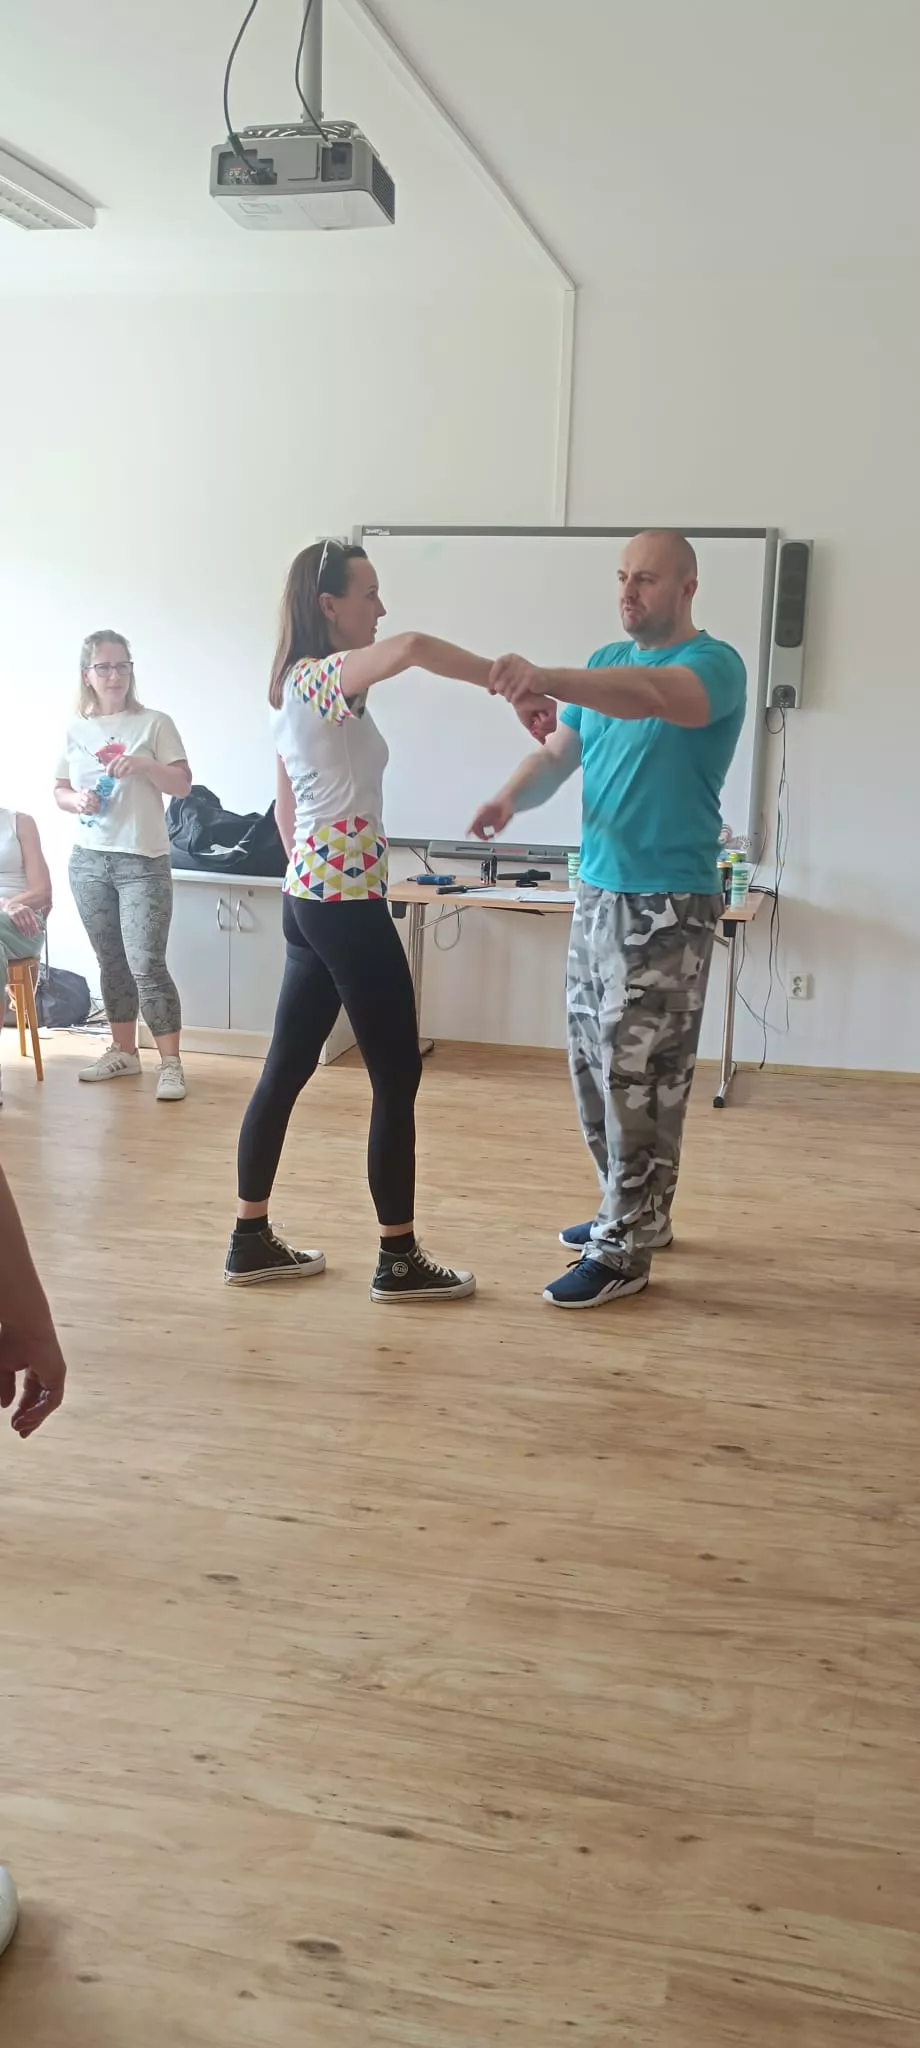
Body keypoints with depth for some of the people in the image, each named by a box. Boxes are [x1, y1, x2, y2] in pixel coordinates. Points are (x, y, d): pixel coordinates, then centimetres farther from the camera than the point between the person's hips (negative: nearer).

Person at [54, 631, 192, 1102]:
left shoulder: (154, 723, -2)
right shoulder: (74, 730, 8)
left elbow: (183, 784, -3)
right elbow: (59, 791, 14)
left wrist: (143, 765, -19)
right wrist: (76, 800, -8)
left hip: (143, 862, -4)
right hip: (88, 862, 4)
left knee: (147, 964, -10)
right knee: (111, 962, 12)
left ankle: (170, 1063, -5)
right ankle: (123, 1051, 24)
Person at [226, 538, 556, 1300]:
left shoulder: (295, 686, 15)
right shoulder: (326, 676, -14)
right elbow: (413, 648, -36)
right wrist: (516, 689, -31)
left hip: (310, 899, 10)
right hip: (348, 905, -10)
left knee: (288, 1067, 13)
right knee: (397, 1077, -1)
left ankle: (251, 1240, 22)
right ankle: (400, 1260, 8)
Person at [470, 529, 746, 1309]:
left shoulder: (714, 664, -11)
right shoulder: (606, 661, 13)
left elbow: (650, 696, -33)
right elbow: (558, 754, 10)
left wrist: (548, 679, -47)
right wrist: (511, 797, -12)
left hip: (668, 906, -7)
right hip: (598, 893, 7)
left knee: (639, 1078, -4)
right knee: (596, 1067, 13)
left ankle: (624, 1252, 5)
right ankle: (631, 1211, 29)